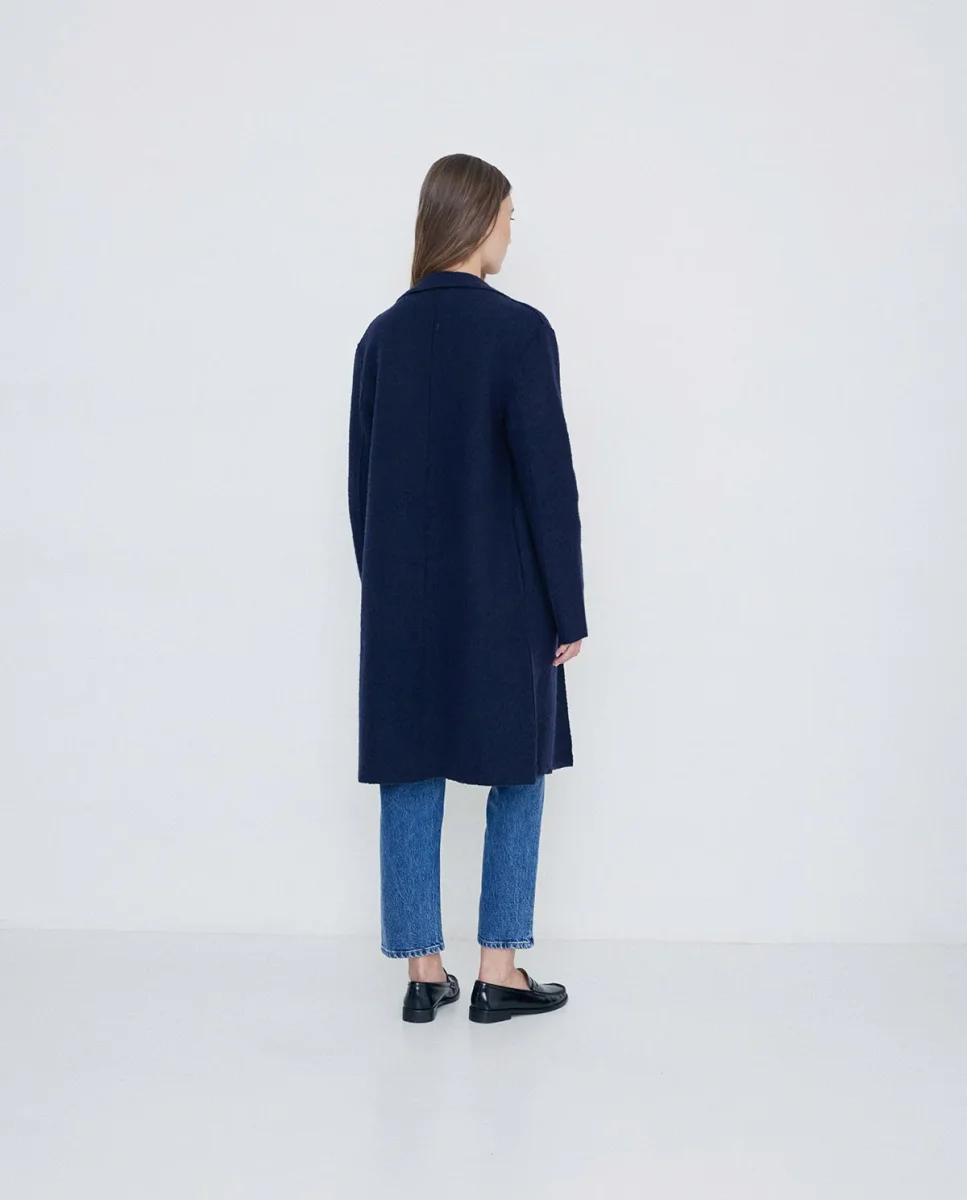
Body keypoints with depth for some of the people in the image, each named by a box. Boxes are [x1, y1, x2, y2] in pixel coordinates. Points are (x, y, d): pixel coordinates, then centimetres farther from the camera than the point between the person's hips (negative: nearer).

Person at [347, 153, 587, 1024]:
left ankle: (424, 973, 17)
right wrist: (568, 609, -6)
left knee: (412, 779, 10)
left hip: (403, 599, 5)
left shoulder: (383, 334, 4)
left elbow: (361, 478, 8)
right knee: (517, 775, 10)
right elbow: (549, 478, -13)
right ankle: (499, 974, 15)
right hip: (503, 600, -4)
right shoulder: (519, 330, -11)